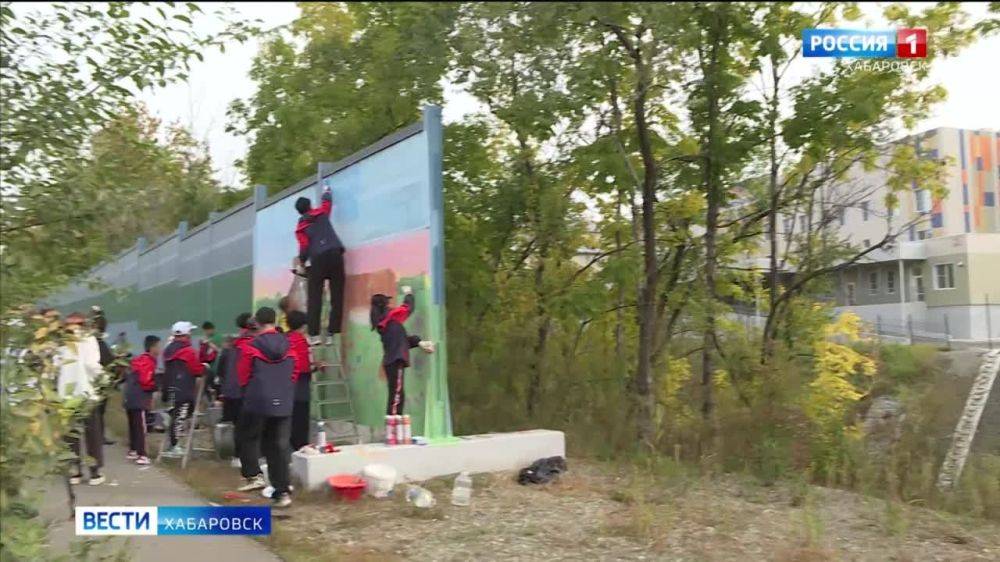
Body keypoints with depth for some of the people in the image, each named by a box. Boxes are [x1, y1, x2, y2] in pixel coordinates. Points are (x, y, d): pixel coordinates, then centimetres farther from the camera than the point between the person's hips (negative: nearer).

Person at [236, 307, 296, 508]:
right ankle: (282, 491, 5)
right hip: (283, 404, 3)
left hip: (257, 401, -3)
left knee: (250, 438, 19)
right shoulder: (288, 346, 4)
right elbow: (294, 375, 12)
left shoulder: (251, 347, -7)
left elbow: (243, 377, 1)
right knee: (279, 446, 6)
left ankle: (254, 475, 5)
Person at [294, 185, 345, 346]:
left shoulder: (300, 227, 10)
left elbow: (304, 247, 4)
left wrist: (301, 263, 19)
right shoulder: (321, 213, 14)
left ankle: (313, 334, -6)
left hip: (317, 259, -1)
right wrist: (326, 191, 51)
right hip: (335, 254, 1)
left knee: (314, 298, 2)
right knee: (337, 296, 1)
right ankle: (332, 332, -4)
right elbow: (328, 201, 31)